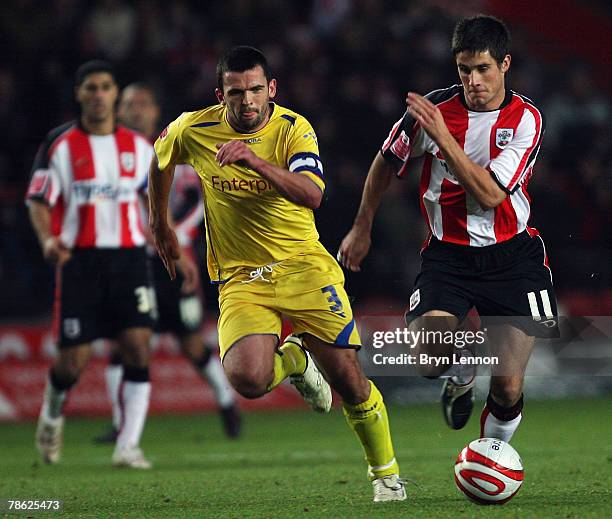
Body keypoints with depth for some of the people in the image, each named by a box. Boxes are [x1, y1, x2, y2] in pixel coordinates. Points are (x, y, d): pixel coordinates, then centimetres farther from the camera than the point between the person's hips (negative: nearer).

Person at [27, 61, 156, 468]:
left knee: (138, 347, -13)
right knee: (73, 359, -3)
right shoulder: (60, 145, 0)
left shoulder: (138, 146, 9)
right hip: (79, 260, -2)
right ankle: (52, 415, 30)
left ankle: (128, 447, -9)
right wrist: (48, 239, -22)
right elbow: (39, 201, -3)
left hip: (129, 256, 2)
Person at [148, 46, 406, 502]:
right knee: (247, 379, -25)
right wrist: (159, 224, 26)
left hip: (303, 265, -1)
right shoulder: (193, 130, -5)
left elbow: (311, 195, -27)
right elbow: (160, 159, 19)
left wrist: (255, 160, -39)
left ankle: (385, 472, 20)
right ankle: (293, 360, 13)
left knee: (346, 376, -6)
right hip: (240, 278, 1)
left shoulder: (293, 129, -10)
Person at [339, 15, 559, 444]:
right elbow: (387, 163, 12)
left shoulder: (526, 119, -9)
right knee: (428, 360, -22)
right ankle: (461, 375, 15)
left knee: (508, 387, -7)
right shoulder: (433, 108, -6)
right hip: (447, 255, 1)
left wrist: (444, 138, -27)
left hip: (511, 256, -1)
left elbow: (489, 194, -20)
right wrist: (362, 229, 18)